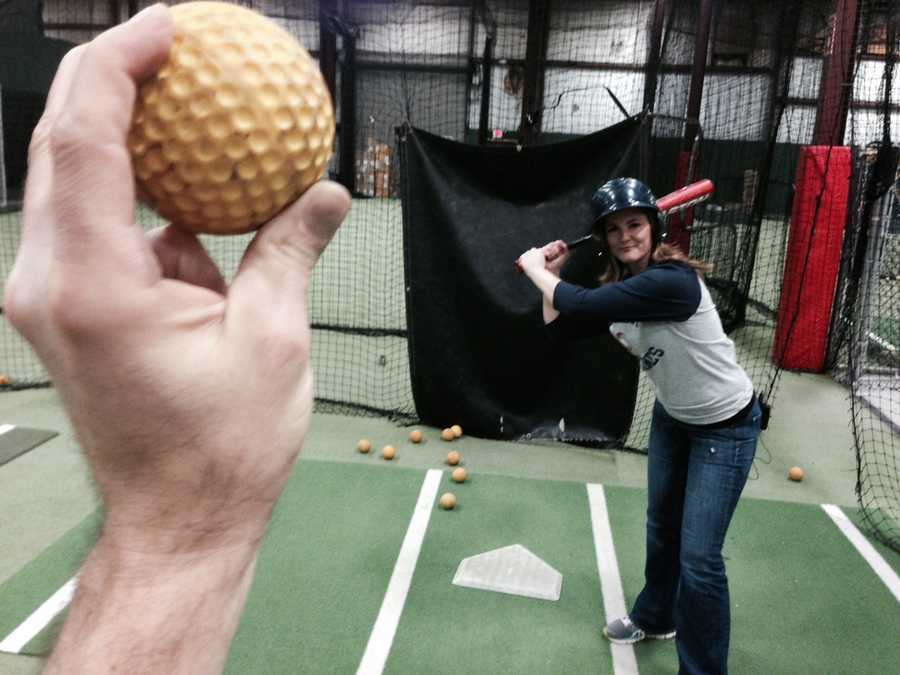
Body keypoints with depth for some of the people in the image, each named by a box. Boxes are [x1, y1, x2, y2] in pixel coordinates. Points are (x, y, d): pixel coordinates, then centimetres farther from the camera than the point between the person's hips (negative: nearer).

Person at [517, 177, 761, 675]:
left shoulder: (673, 281, -32)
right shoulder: (620, 287, -5)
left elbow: (581, 304, -36)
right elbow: (561, 327, 4)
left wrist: (535, 269, -19)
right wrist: (551, 275, -7)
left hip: (725, 427, -8)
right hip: (672, 416, 9)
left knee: (698, 556, -6)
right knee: (661, 525, 23)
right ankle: (655, 617, 47)